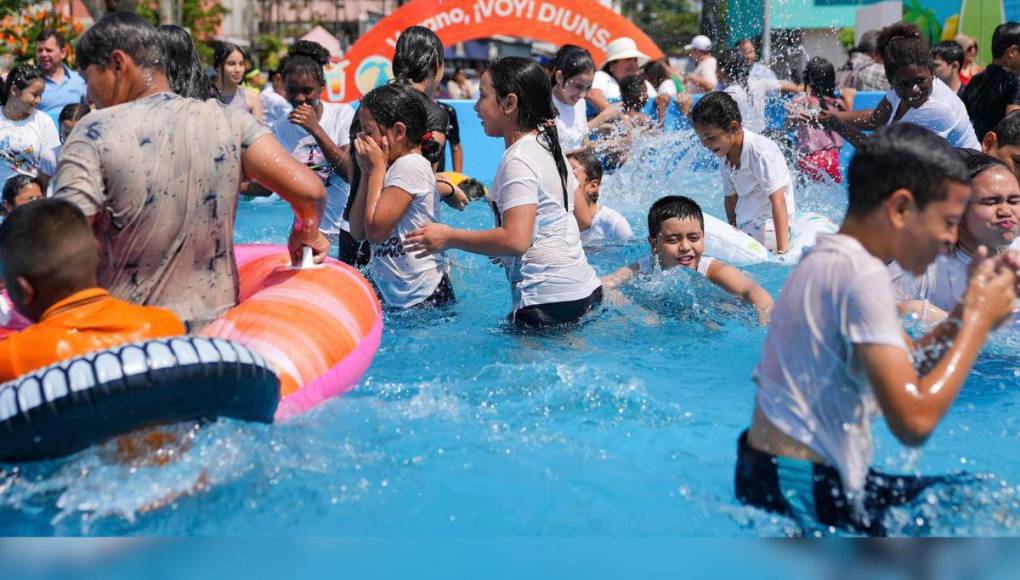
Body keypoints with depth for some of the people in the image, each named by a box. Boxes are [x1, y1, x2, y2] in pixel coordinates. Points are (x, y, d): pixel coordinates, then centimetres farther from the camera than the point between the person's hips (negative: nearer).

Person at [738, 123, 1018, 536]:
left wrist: (969, 308, 3)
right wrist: (978, 320, -14)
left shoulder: (827, 258, 10)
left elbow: (904, 368, 14)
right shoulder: (861, 274, -19)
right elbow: (914, 420, -25)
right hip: (804, 494, -10)